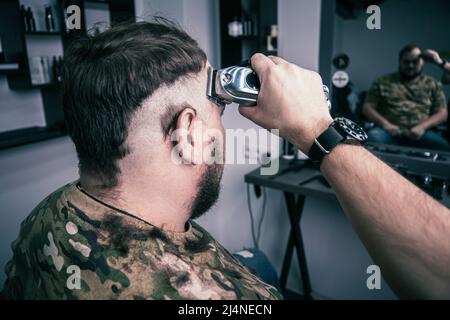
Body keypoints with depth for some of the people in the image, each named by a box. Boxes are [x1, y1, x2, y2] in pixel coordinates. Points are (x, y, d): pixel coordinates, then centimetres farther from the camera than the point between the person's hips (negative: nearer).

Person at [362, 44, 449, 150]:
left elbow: (442, 113, 12)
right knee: (372, 137, -36)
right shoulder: (383, 82, 14)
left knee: (442, 146, -31)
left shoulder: (433, 84, 18)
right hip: (390, 131, -1)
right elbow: (367, 107, 8)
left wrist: (422, 127, -8)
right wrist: (384, 123, -10)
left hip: (420, 133, 1)